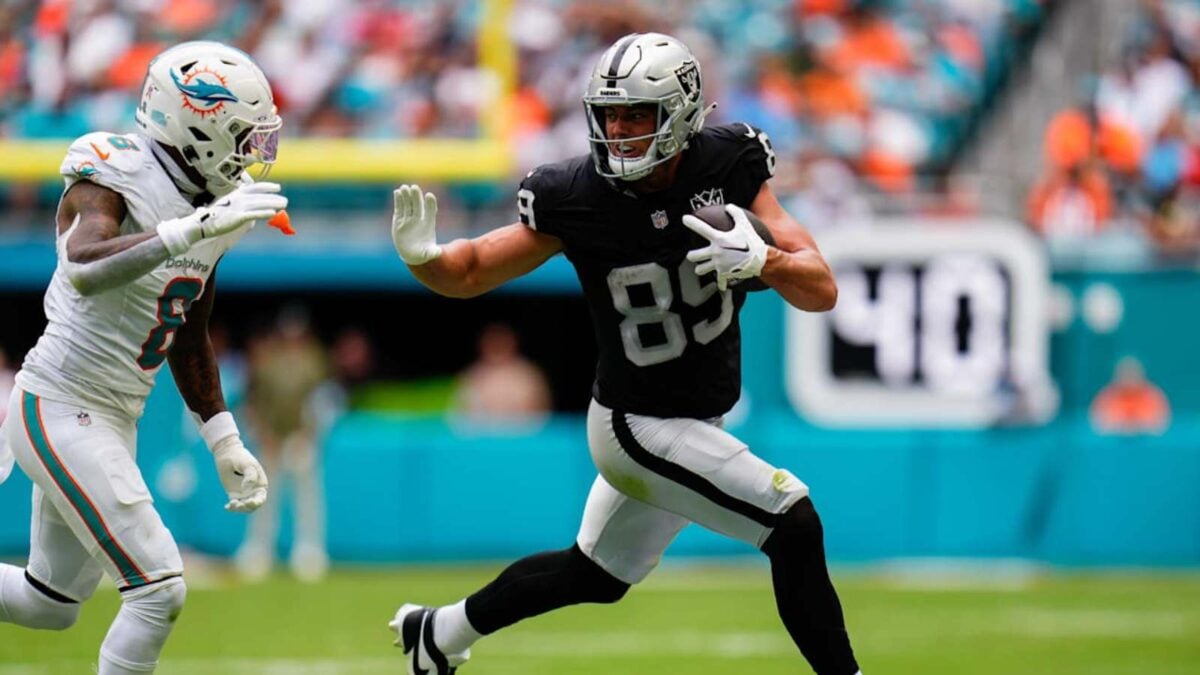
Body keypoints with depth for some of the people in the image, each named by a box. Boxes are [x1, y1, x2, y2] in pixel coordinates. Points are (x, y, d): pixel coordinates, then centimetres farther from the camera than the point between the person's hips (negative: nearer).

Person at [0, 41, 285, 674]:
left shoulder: (212, 207, 7)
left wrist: (224, 442, 17)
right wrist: (190, 230, -46)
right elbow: (85, 271, -39)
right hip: (60, 408, -9)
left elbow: (189, 338, 19)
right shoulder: (115, 178, -18)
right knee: (159, 589, -14)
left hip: (115, 420, 9)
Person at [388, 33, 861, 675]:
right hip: (640, 425, -5)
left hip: (698, 421, 5)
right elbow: (472, 272, -5)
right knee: (794, 526, -17)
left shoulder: (729, 167, -11)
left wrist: (763, 260, -34)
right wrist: (422, 255, -27)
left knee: (595, 575, 23)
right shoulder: (576, 197, -17)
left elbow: (822, 291, -13)